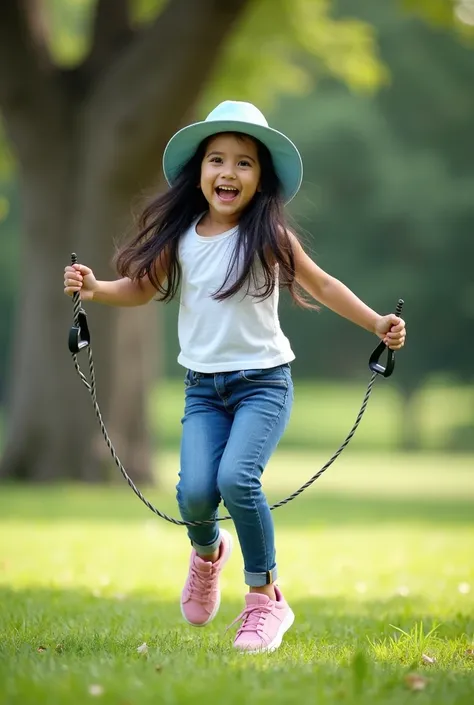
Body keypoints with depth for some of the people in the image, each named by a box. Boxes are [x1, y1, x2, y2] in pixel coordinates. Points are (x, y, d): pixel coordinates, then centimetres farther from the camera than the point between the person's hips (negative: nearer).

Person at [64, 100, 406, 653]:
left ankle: (266, 597, -6)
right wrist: (95, 290, -6)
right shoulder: (180, 238, 2)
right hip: (202, 386, 3)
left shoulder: (269, 237, -6)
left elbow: (321, 285, 4)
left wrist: (376, 323, -3)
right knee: (194, 492, -15)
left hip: (263, 382, -3)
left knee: (236, 478, -25)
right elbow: (143, 288, 12)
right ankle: (207, 552, 23)